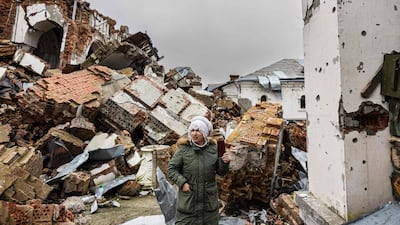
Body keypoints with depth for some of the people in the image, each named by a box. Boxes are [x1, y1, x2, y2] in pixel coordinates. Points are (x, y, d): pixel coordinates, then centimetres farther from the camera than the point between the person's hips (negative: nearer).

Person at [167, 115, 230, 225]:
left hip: (209, 199, 3)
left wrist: (225, 162, -15)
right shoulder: (183, 149, -11)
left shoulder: (213, 149, -3)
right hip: (188, 198, -2)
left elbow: (221, 172, 4)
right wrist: (182, 183, -18)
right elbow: (171, 169, -6)